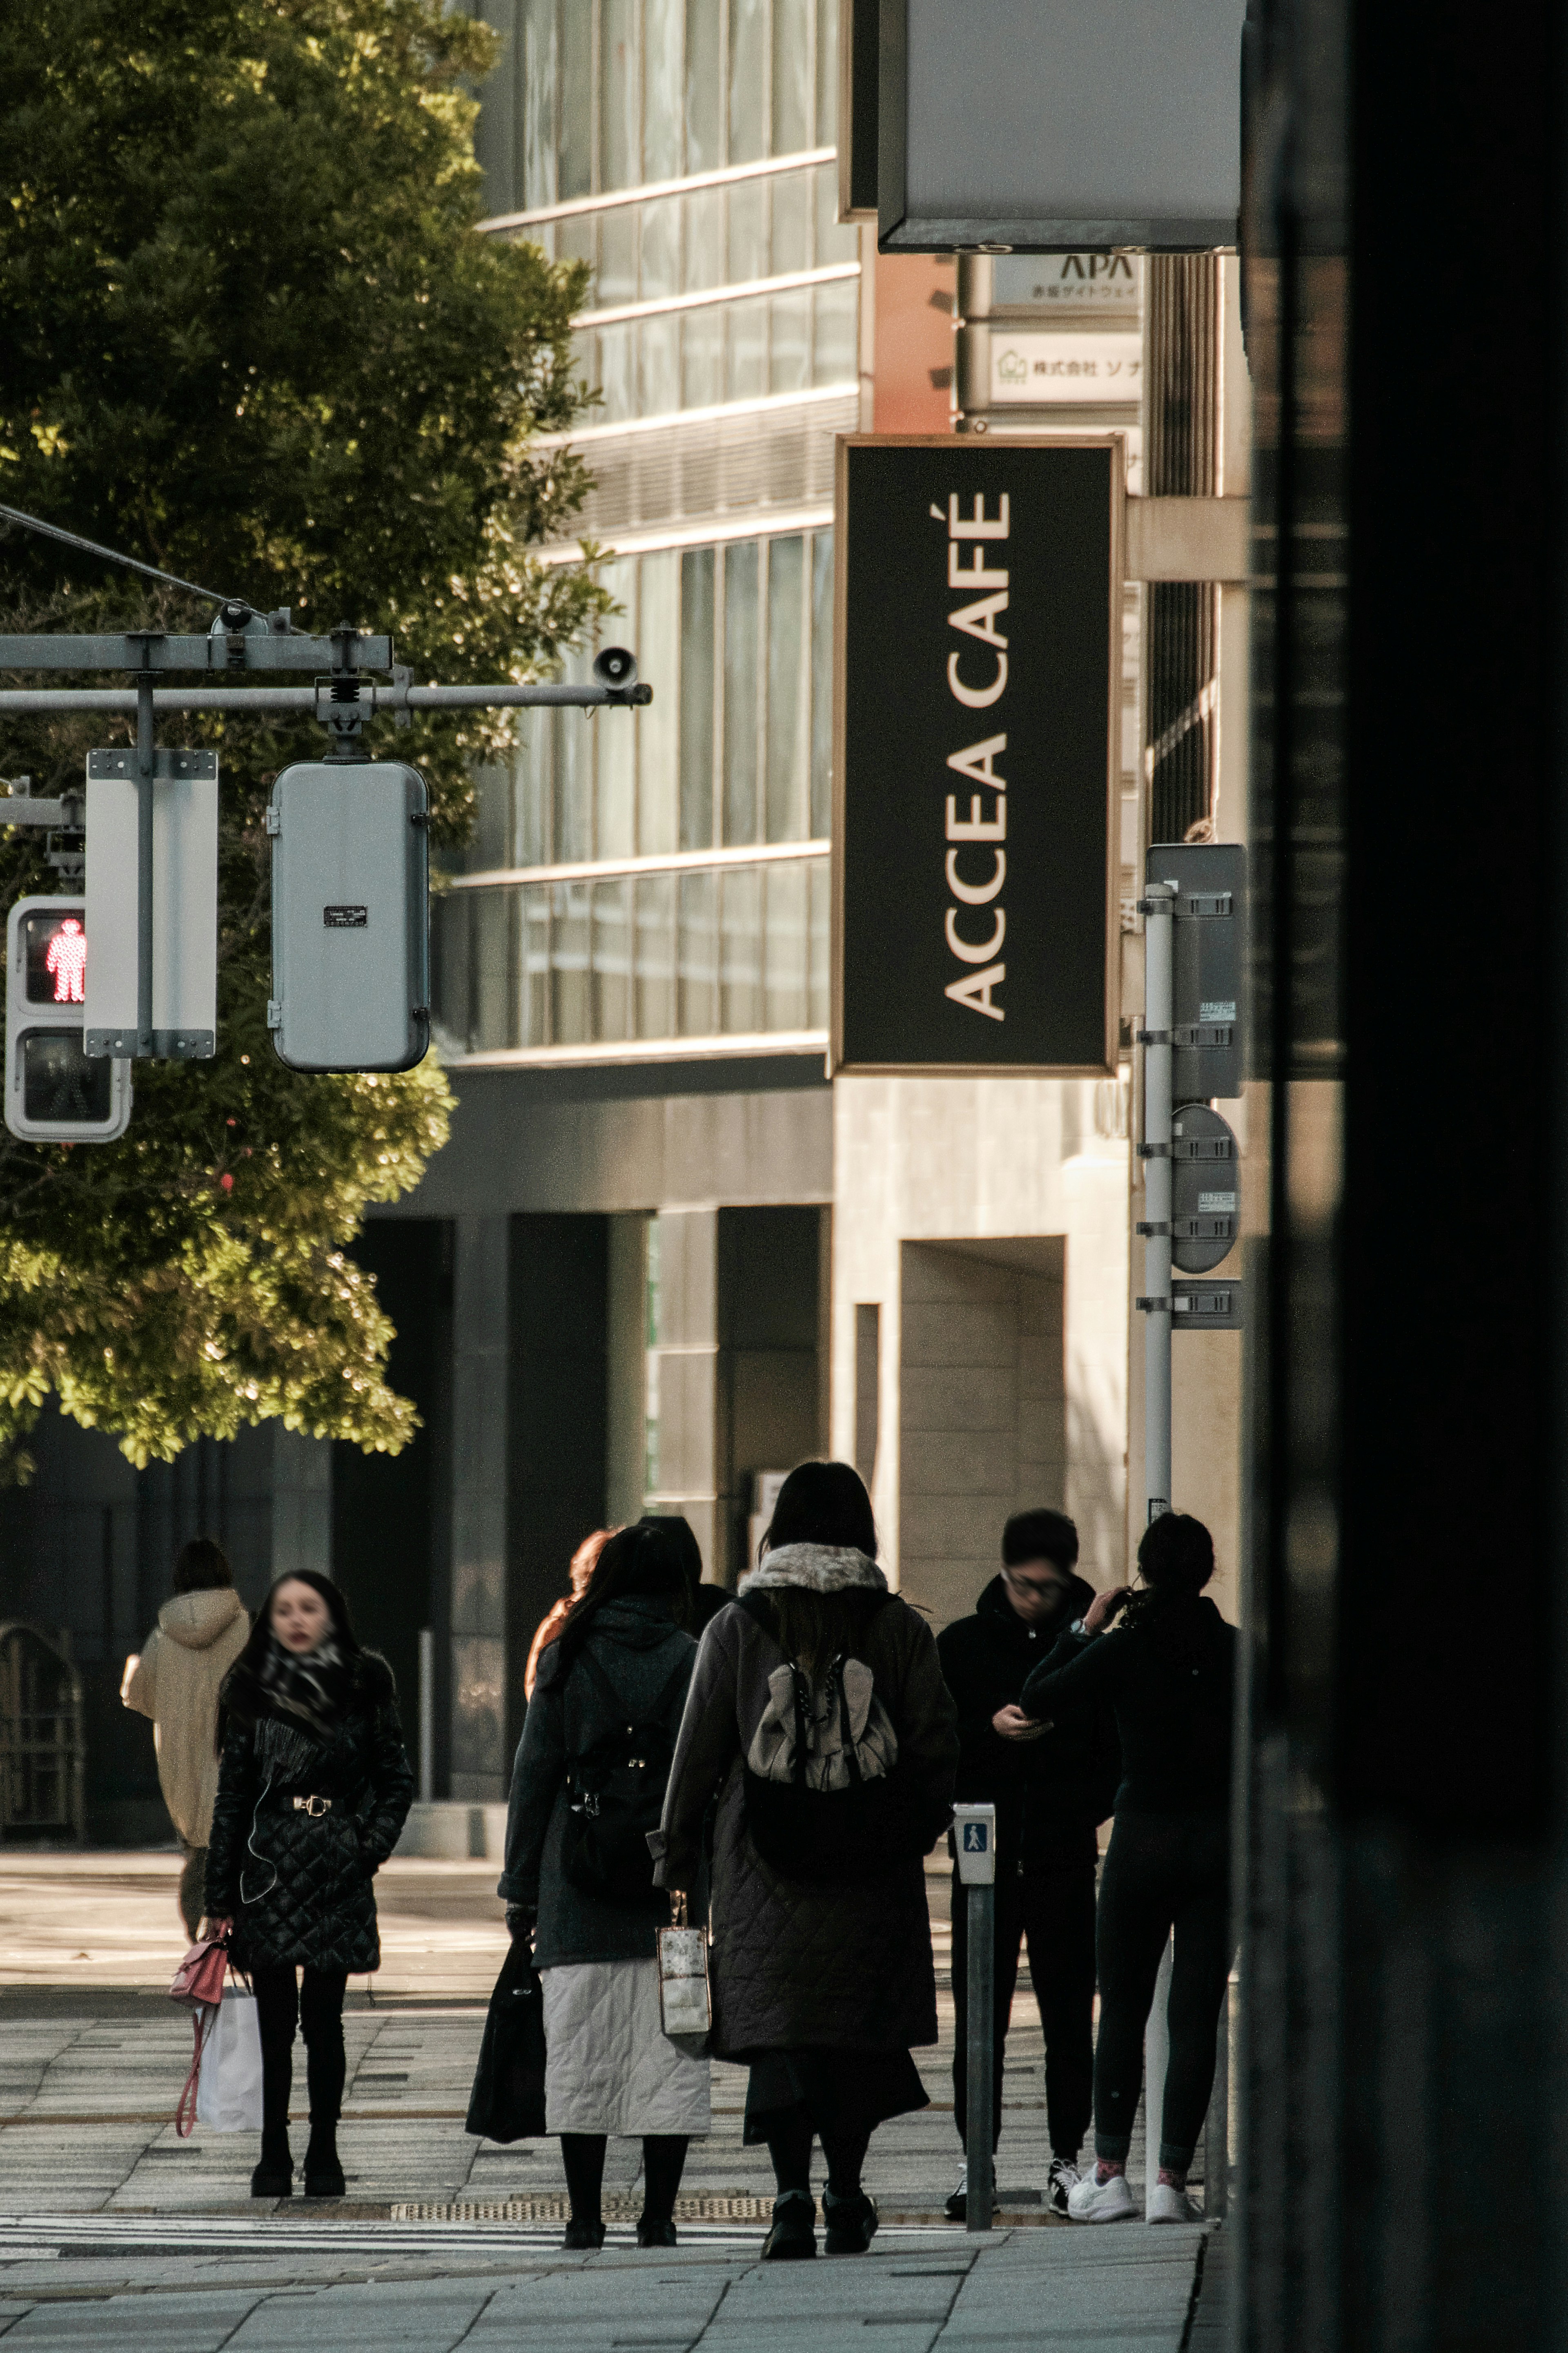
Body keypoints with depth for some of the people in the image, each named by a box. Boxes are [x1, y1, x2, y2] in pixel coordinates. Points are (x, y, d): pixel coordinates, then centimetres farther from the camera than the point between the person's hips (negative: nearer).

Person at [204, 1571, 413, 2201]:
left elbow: (397, 1783, 11)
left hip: (336, 1870, 0)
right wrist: (220, 1895, 4)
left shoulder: (363, 1688, 5)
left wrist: (370, 1847, -4)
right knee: (275, 2019, 0)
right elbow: (232, 1795, 6)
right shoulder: (253, 1693, 6)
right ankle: (274, 2157, 6)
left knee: (323, 2018, 0)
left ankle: (324, 2155, 8)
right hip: (269, 1868, 0)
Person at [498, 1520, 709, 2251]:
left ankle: (585, 2215, 3)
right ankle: (658, 2213, 2)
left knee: (581, 2055, 4)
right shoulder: (696, 1663, 1)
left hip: (580, 1893, 0)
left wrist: (521, 1887, 8)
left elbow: (534, 1775, 3)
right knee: (669, 2060, 3)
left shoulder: (566, 1661, 2)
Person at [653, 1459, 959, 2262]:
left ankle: (793, 2195, -13)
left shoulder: (736, 1628, -2)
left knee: (777, 2026, 0)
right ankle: (846, 2193, 18)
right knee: (858, 2029, 13)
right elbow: (937, 1744, 1)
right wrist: (916, 1832, 16)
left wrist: (676, 1849, 10)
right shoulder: (898, 1627, -1)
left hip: (764, 1869, -1)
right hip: (872, 1868, 1)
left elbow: (698, 1750, 0)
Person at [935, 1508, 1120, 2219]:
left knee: (1069, 2019, 1)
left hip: (1064, 1859, -1)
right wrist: (990, 1729, -11)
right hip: (985, 1859, 1)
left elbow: (1119, 1750, 6)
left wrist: (1085, 1808, -11)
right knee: (978, 2020, 1)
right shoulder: (963, 1645, 7)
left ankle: (1067, 2160, 7)